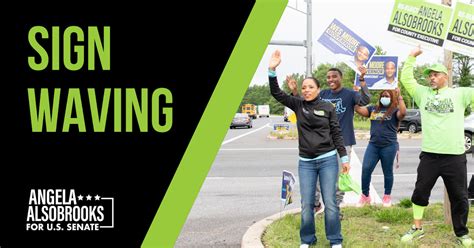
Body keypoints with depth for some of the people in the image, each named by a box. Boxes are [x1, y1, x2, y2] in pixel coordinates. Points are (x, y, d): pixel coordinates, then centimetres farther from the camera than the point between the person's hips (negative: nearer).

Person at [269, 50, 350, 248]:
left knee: (330, 202, -1)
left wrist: (344, 158, 0)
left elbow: (336, 134, 2)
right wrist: (272, 70, -18)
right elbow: (276, 93, -5)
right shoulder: (298, 105, 3)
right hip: (306, 162, 2)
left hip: (328, 159, -2)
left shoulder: (328, 108, -1)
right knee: (306, 204, 3)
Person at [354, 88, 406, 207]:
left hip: (389, 146, -3)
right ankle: (365, 196, 8)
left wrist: (399, 97, -23)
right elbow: (358, 109, 4)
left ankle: (387, 196, 24)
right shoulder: (373, 109, 12)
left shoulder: (395, 110, 0)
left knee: (387, 172, 9)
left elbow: (403, 112, -22)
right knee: (366, 169, -5)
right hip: (373, 145, 4)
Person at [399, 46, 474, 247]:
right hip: (429, 155, 2)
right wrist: (412, 56, 5)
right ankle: (417, 228, 24)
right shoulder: (423, 93, 10)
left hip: (455, 156, -2)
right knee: (420, 192, 8)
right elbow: (406, 79, 9)